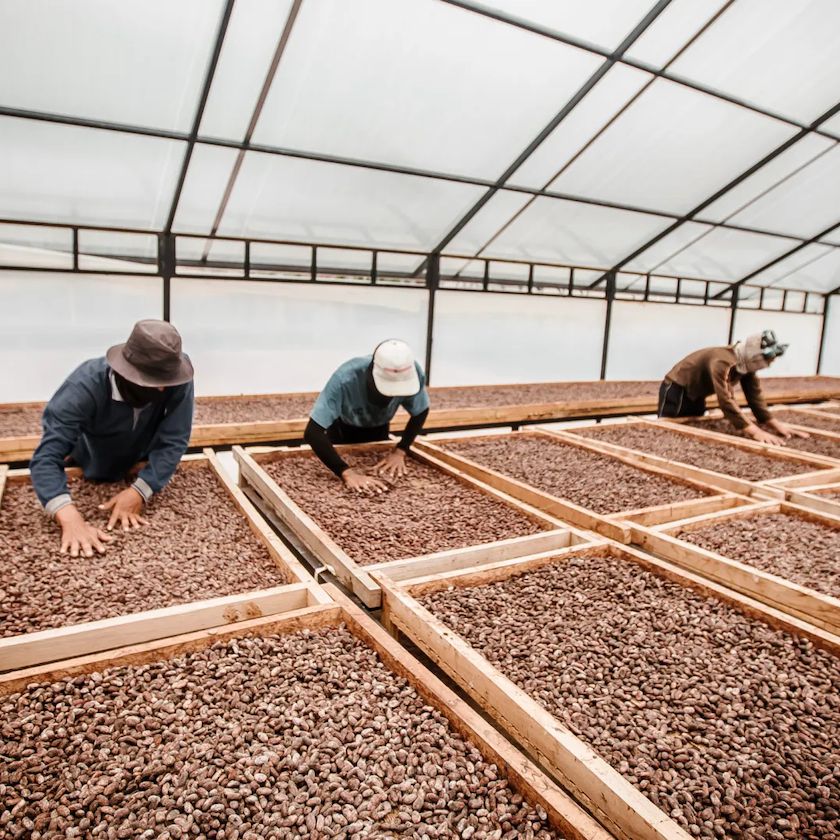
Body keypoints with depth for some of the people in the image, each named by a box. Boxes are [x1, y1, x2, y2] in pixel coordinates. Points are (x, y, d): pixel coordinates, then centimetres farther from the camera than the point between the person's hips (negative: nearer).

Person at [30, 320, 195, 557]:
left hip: (145, 469, 2)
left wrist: (139, 491, -46)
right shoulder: (85, 386, -40)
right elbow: (47, 457, -44)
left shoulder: (176, 376, -36)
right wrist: (70, 518, -59)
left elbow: (173, 441, -32)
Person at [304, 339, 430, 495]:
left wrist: (400, 451, -29)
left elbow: (420, 412, -17)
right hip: (343, 427, -2)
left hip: (378, 427, 3)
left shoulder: (413, 374, -37)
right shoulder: (345, 379, -47)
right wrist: (347, 472, -60)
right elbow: (312, 432, -49)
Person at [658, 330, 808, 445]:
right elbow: (726, 401, -44)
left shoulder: (747, 362, -8)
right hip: (676, 389, -9)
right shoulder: (722, 362, -37)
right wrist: (755, 431, -48)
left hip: (696, 394, 9)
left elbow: (754, 395, -6)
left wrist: (775, 424, -17)